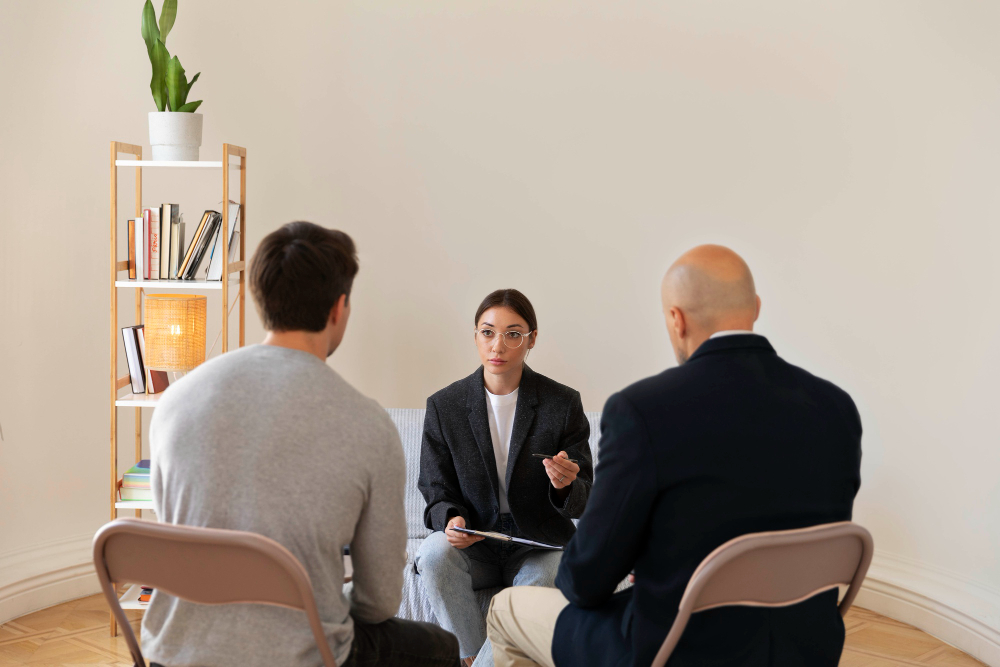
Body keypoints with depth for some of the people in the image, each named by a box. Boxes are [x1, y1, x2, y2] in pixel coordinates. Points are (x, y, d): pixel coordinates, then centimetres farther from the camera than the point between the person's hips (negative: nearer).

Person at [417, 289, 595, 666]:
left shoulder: (564, 404, -4)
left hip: (539, 547, -1)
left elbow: (580, 504, -2)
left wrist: (566, 484, -27)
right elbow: (437, 493, 4)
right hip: (472, 546, 1)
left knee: (541, 585, -32)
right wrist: (451, 519, -20)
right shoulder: (444, 406, -1)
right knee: (435, 553, -30)